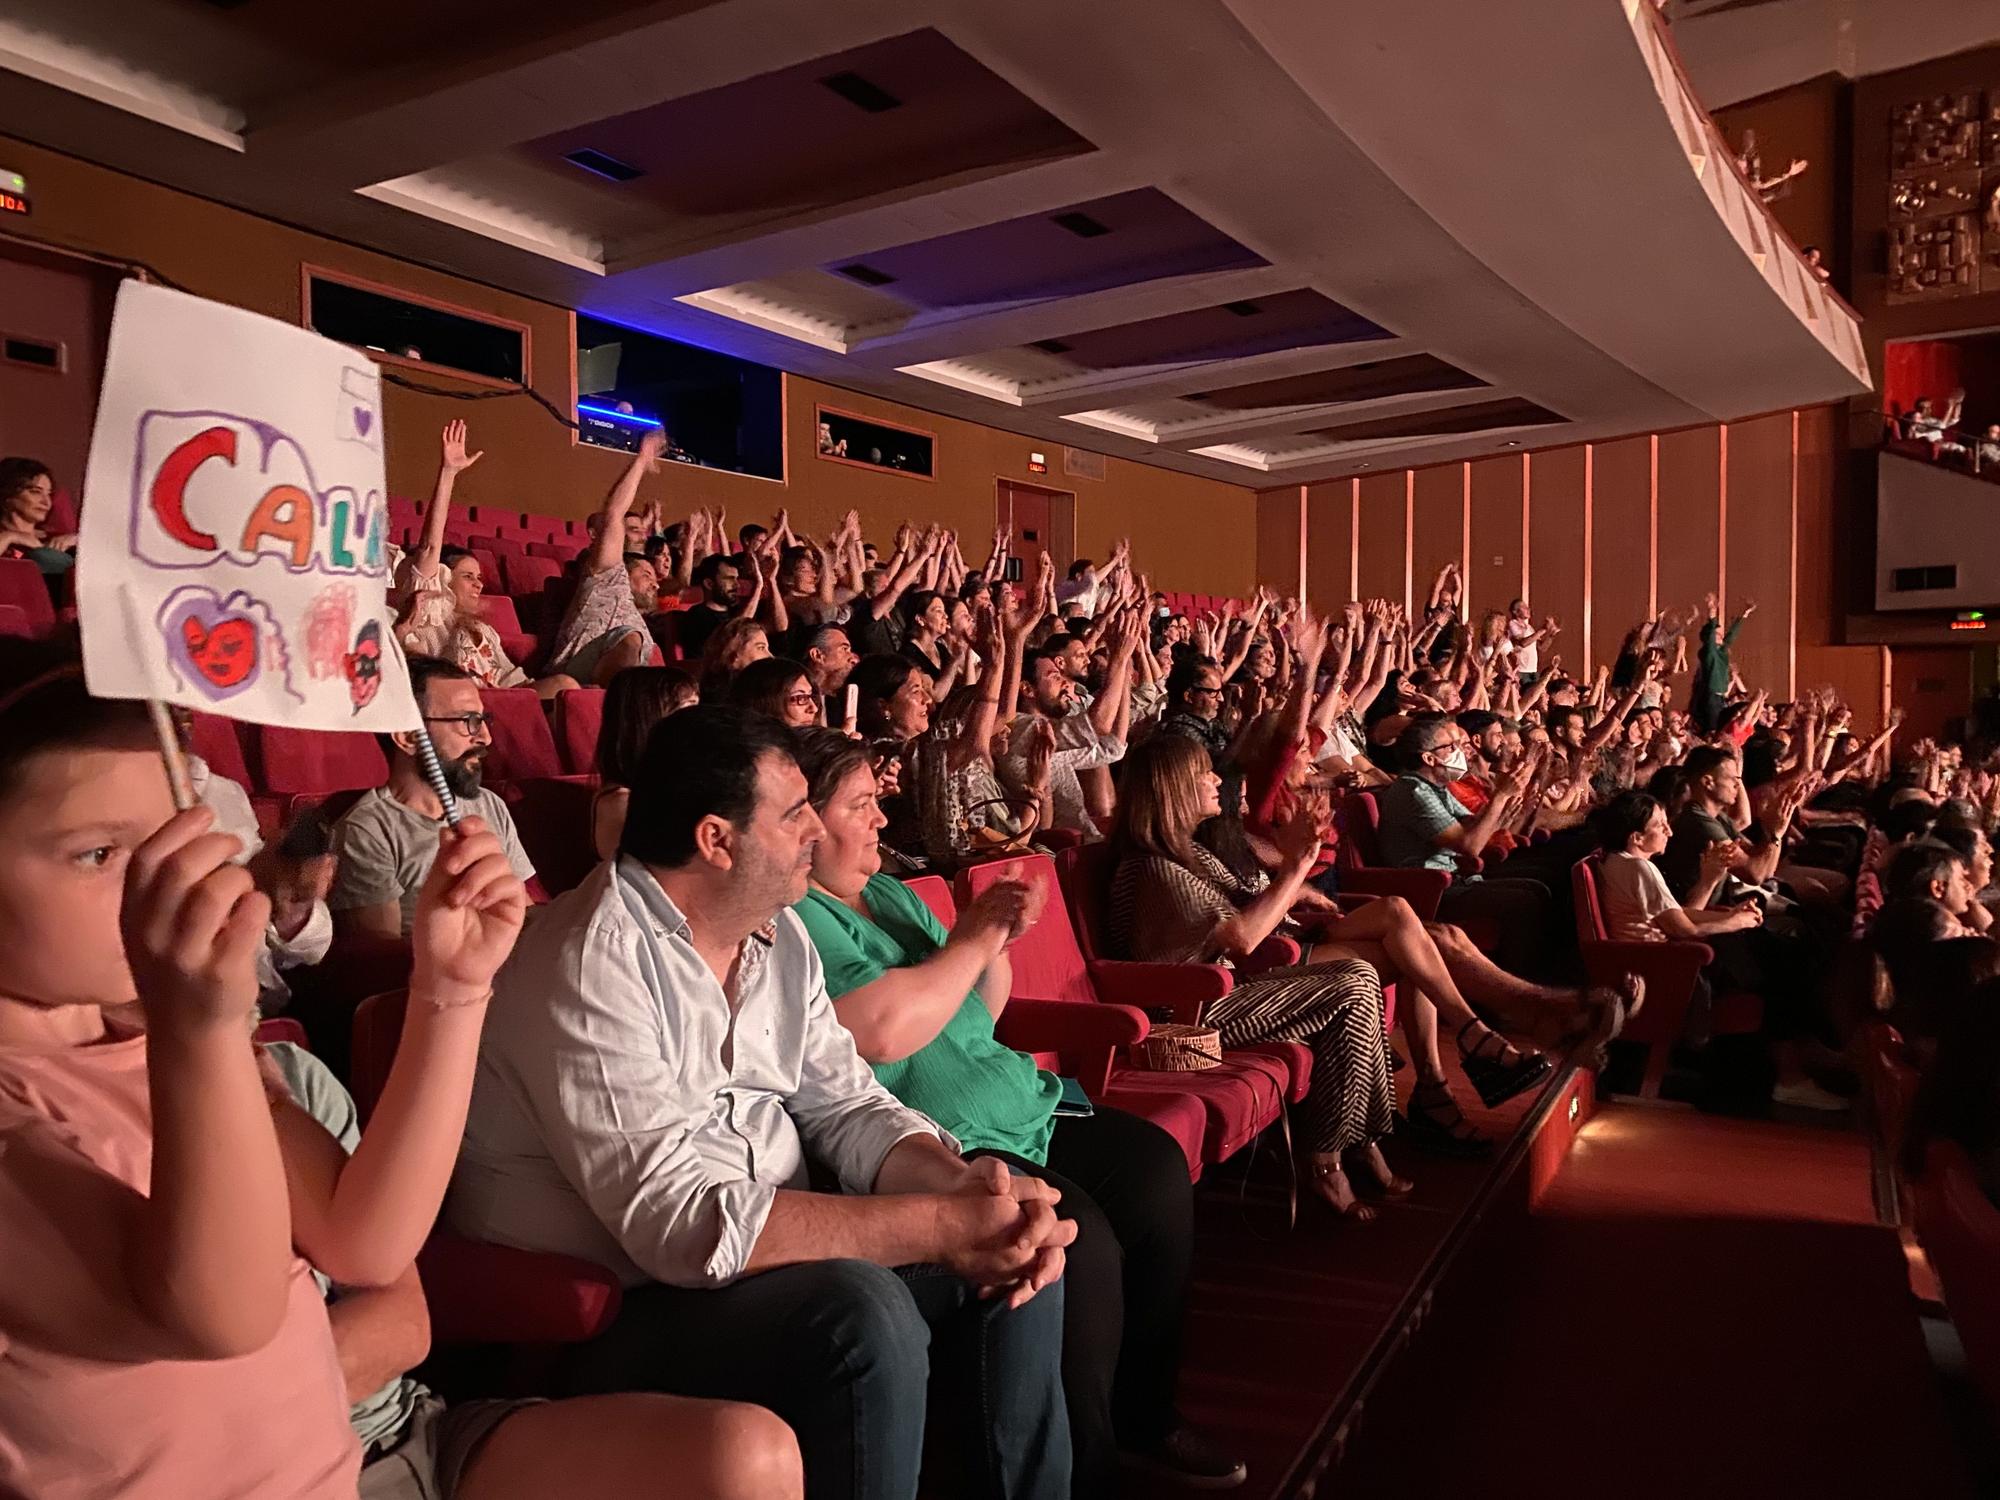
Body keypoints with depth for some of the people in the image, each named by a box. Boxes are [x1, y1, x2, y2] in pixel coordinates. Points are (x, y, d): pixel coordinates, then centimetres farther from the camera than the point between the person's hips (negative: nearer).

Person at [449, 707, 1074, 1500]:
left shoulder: (777, 936, 3)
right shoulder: (592, 966, -24)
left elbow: (846, 1106, 7)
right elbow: (679, 1224, -30)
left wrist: (966, 1188, -14)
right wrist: (938, 1225, -29)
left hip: (767, 1254, 8)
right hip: (606, 1309, -8)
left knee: (1015, 1258, -1)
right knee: (862, 1320, -31)